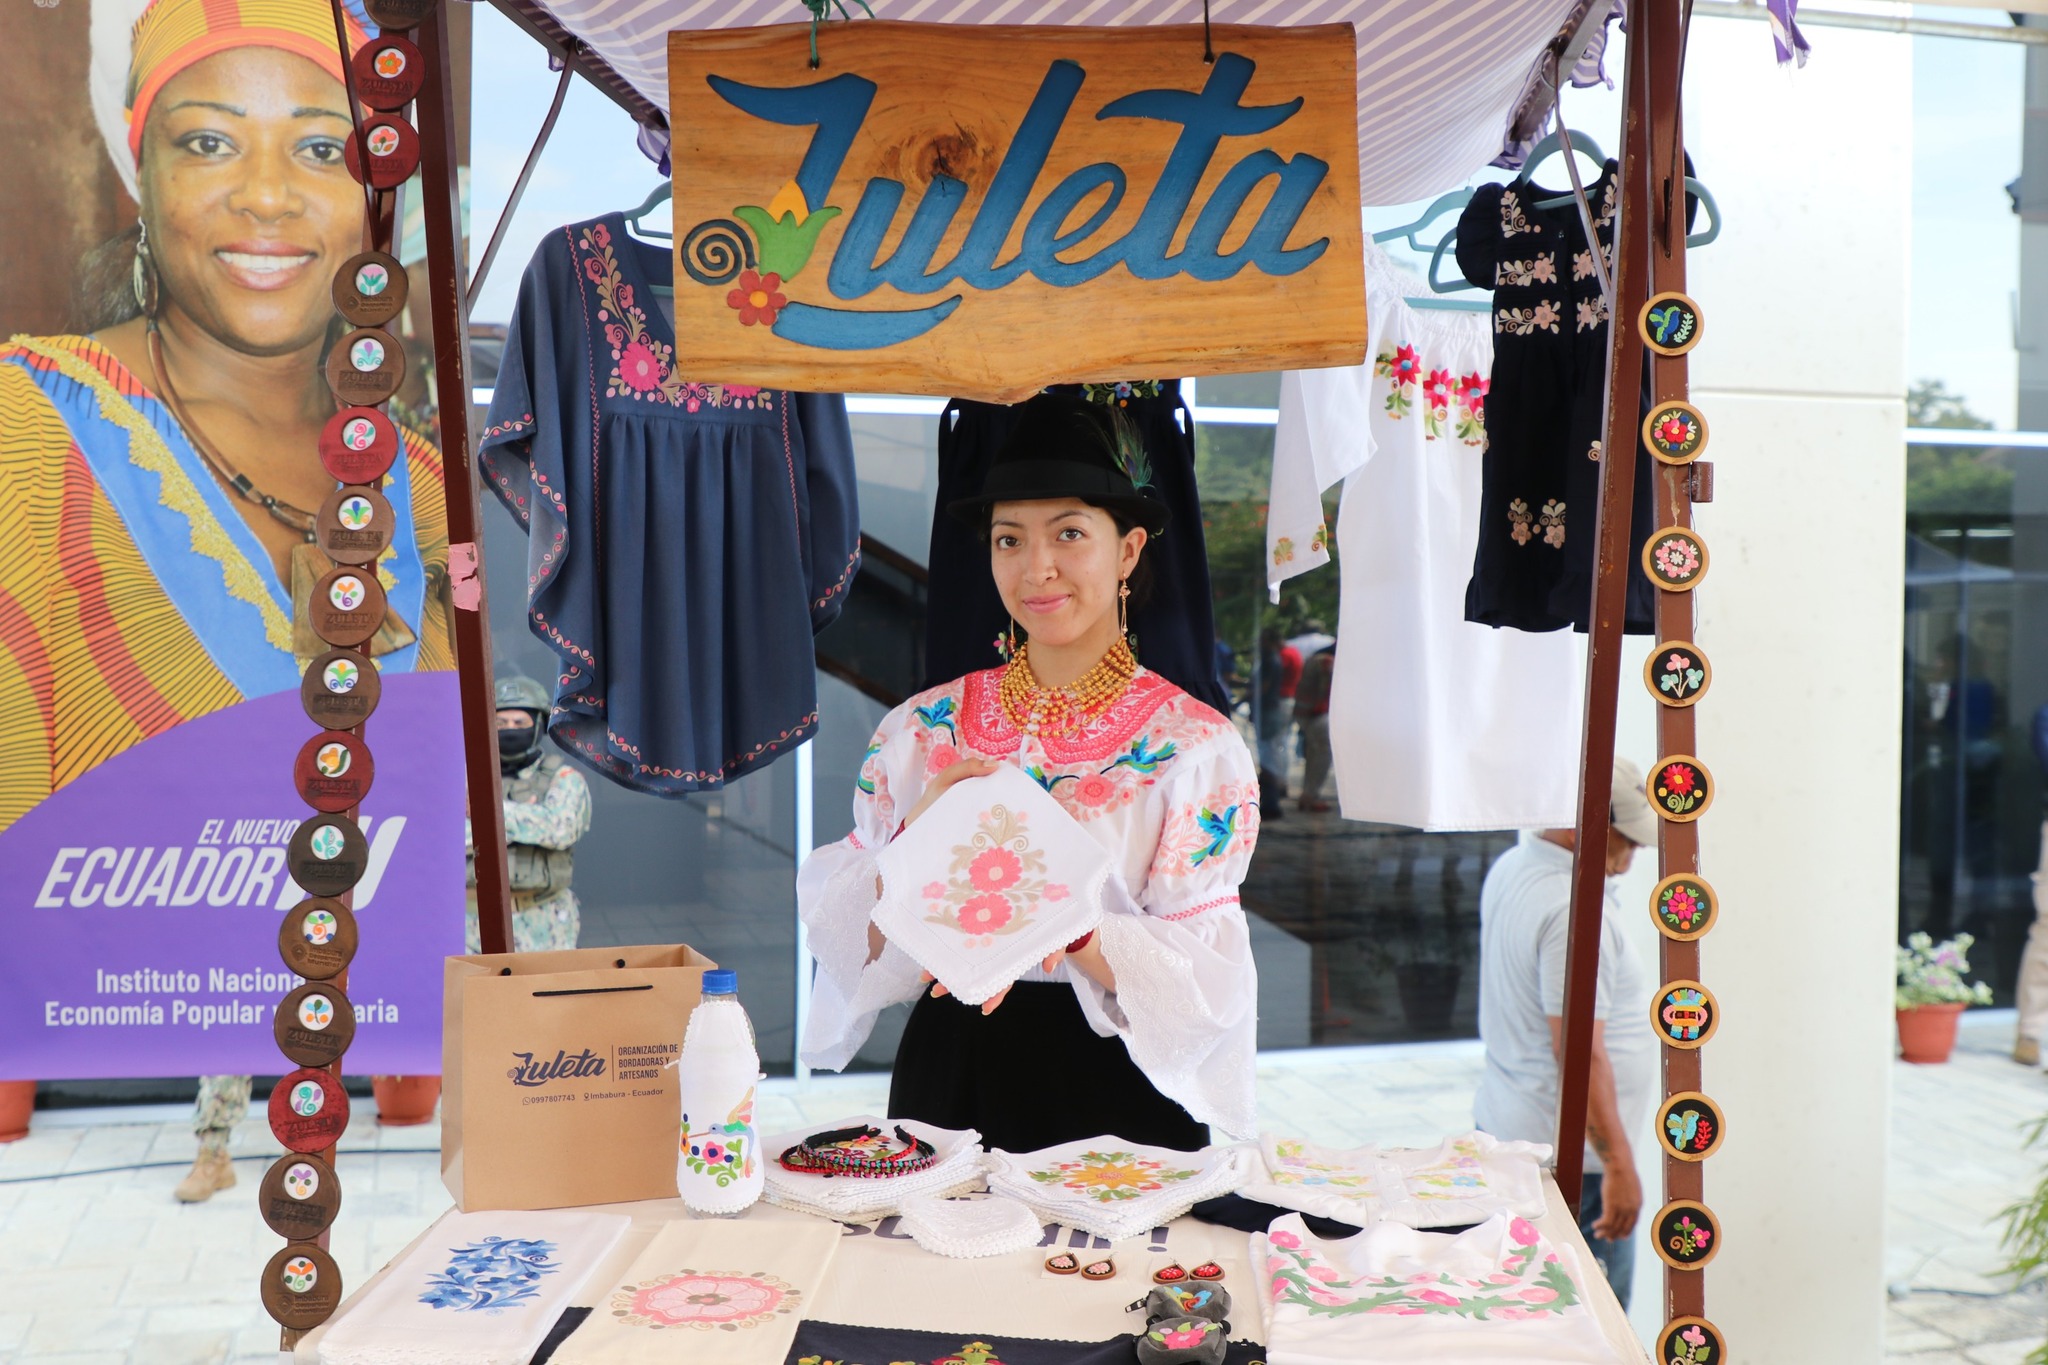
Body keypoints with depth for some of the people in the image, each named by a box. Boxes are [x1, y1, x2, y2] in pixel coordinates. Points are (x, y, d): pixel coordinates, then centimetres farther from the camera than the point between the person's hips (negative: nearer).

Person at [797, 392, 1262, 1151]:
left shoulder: (1195, 745, -2)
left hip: (1117, 1095, -1)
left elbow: (1209, 977, -7)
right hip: (949, 1081, 2)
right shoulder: (921, 729, 5)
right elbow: (847, 936, 4)